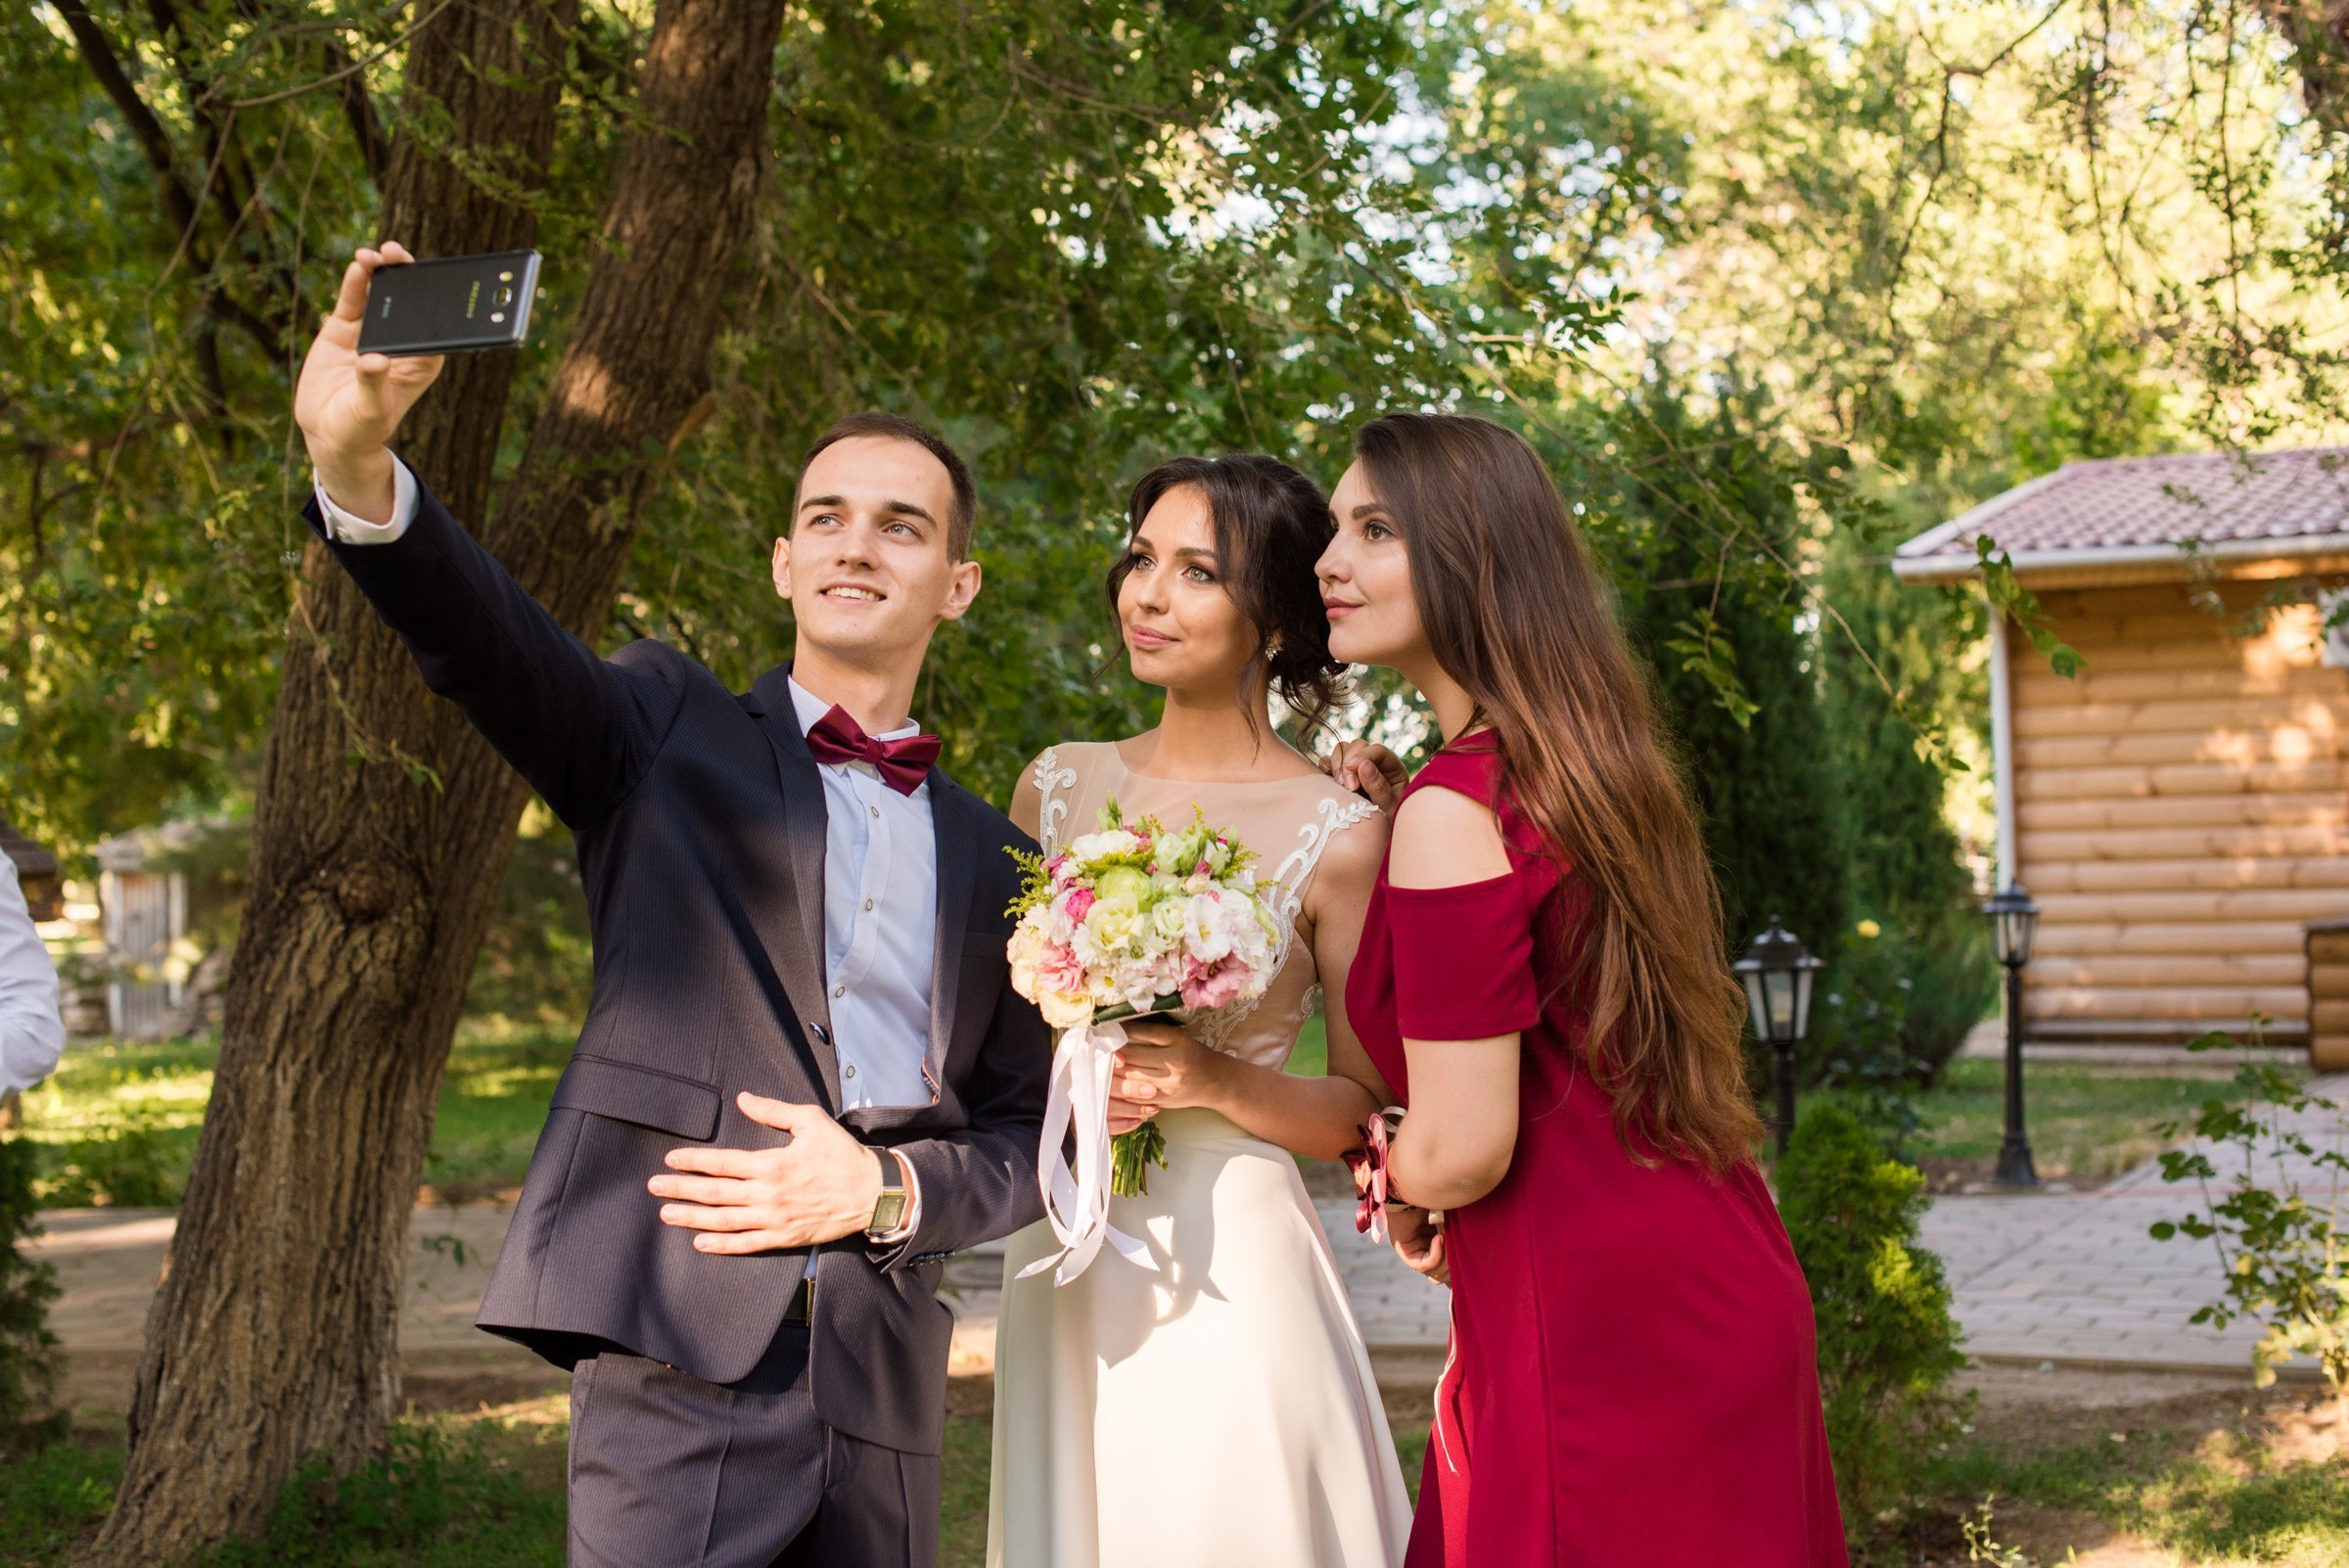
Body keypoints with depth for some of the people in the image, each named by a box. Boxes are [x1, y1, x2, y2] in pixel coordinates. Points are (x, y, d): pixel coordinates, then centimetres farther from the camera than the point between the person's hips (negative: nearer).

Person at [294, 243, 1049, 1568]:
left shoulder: (995, 862, 15)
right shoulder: (669, 731, 7)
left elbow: (1027, 1141, 16)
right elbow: (489, 645, -11)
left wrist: (889, 1193, -5)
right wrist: (358, 467, -30)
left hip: (886, 1389, 4)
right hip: (678, 1349, -3)